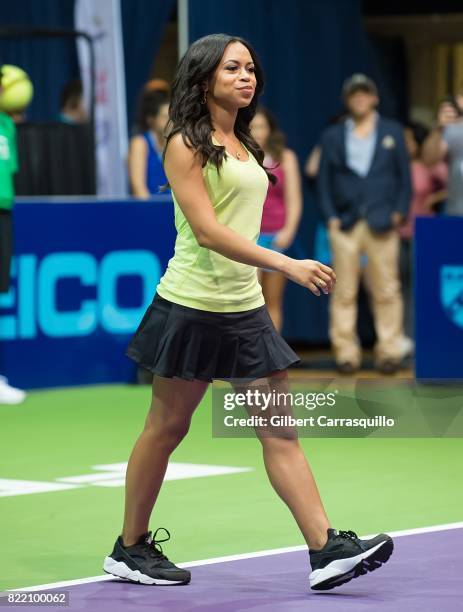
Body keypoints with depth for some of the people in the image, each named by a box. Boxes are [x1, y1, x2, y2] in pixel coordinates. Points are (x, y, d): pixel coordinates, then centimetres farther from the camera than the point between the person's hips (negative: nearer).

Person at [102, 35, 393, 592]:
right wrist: (287, 264, -25)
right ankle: (129, 550, 17)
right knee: (166, 428, 4)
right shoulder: (186, 145, -9)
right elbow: (207, 231, -19)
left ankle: (327, 551, -5)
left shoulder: (244, 147, 14)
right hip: (192, 307, -7)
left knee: (281, 432, 0)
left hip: (245, 310, 7)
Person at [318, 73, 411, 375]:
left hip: (382, 224, -1)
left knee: (386, 291, -2)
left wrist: (399, 212, -2)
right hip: (345, 225, 1)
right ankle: (346, 353, 2)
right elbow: (324, 180, 11)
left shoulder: (393, 132, 13)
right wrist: (331, 216, -1)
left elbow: (405, 176, 11)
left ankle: (390, 351, 2)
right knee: (344, 293, -2)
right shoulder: (332, 136, 14)